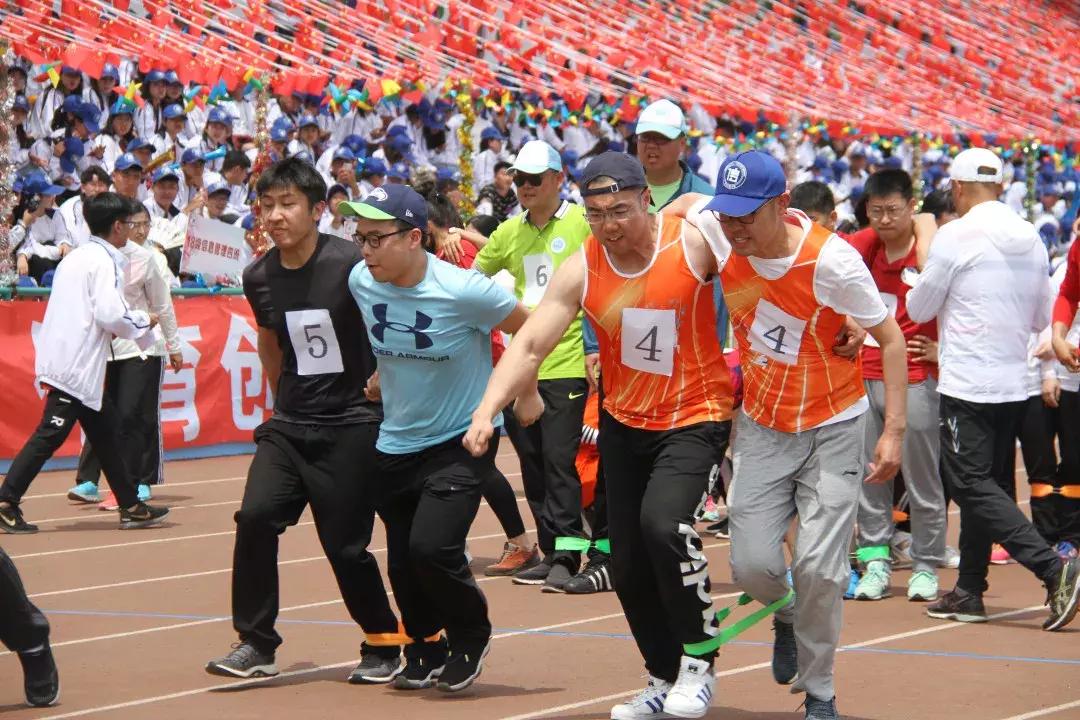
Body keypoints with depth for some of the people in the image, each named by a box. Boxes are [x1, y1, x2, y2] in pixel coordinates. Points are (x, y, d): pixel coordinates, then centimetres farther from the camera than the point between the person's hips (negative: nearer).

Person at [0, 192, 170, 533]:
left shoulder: (77, 257, 16)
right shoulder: (105, 261, -12)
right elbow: (110, 314, -20)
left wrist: (131, 321, 14)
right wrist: (144, 322, -2)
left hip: (64, 360, 10)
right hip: (77, 364, -10)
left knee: (105, 429, 15)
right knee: (51, 434, -9)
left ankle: (130, 506, 22)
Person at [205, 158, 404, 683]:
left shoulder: (351, 264, -16)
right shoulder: (259, 278, 2)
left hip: (352, 425, -5)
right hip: (289, 424, 5)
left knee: (345, 543, -2)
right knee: (255, 517, -12)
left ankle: (385, 644, 18)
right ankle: (256, 644, -2)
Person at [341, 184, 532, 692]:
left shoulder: (462, 291, -24)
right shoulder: (361, 281, -8)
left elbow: (527, 327, -8)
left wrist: (527, 393, 2)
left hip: (461, 441, -5)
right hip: (395, 442, 6)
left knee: (431, 547, -19)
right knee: (401, 562, 8)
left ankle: (471, 636, 9)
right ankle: (425, 650, 34)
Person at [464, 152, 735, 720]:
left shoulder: (694, 243, -17)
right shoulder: (580, 270, -9)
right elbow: (529, 345, -12)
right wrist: (488, 408, -26)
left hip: (696, 418, -5)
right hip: (624, 422, 5)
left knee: (663, 524, -28)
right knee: (628, 565, 8)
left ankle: (698, 658, -8)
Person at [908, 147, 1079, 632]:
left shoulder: (955, 236, -11)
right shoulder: (1031, 239, 8)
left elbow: (919, 309, -2)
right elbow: (1041, 319, 15)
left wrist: (925, 276, 19)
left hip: (967, 386, -7)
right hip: (1014, 384, 7)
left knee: (974, 486, -8)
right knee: (983, 484, 14)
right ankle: (968, 592, 18)